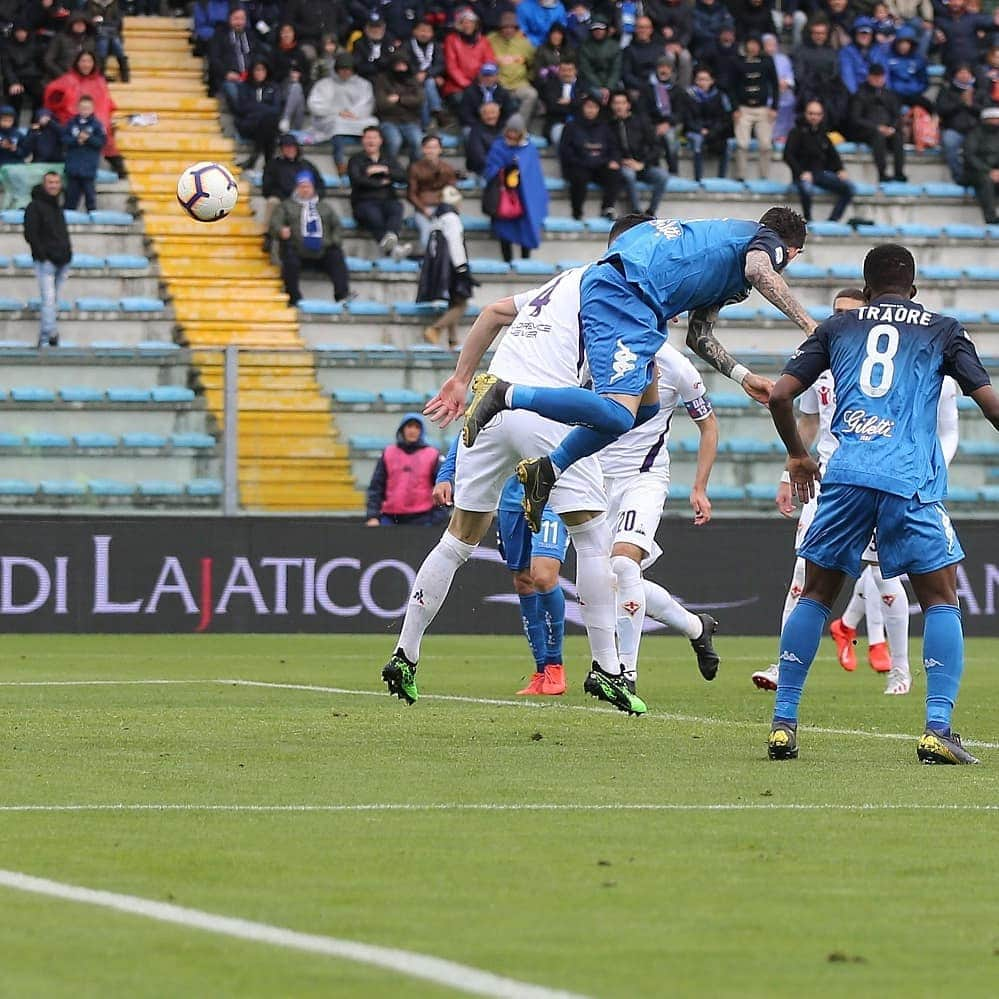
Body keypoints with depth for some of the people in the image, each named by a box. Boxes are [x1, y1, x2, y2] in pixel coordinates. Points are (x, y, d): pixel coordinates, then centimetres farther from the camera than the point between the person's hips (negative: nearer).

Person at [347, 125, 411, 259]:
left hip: (387, 200, 3)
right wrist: (381, 183, 0)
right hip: (364, 202, -3)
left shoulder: (388, 158, 24)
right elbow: (357, 180, -4)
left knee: (396, 208, -34)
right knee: (374, 216, -37)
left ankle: (390, 236, -63)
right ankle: (392, 249, -59)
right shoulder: (356, 160, 15)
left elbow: (402, 177, 9)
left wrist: (384, 170, -5)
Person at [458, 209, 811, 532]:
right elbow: (759, 270, -14)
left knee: (646, 411, 18)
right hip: (623, 292, -10)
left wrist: (744, 377, 34)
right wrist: (808, 324, -13)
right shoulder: (767, 239, 12)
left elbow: (698, 337, 36)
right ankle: (505, 395, -17)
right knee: (617, 415, -22)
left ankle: (549, 470, 22)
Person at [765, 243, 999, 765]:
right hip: (913, 483, -2)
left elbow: (779, 395, 12)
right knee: (940, 600, 8)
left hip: (846, 476, 2)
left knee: (815, 596, 15)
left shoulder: (837, 328, 18)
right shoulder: (942, 331, 14)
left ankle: (783, 724, 10)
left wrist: (797, 456, 28)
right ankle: (937, 729, -7)